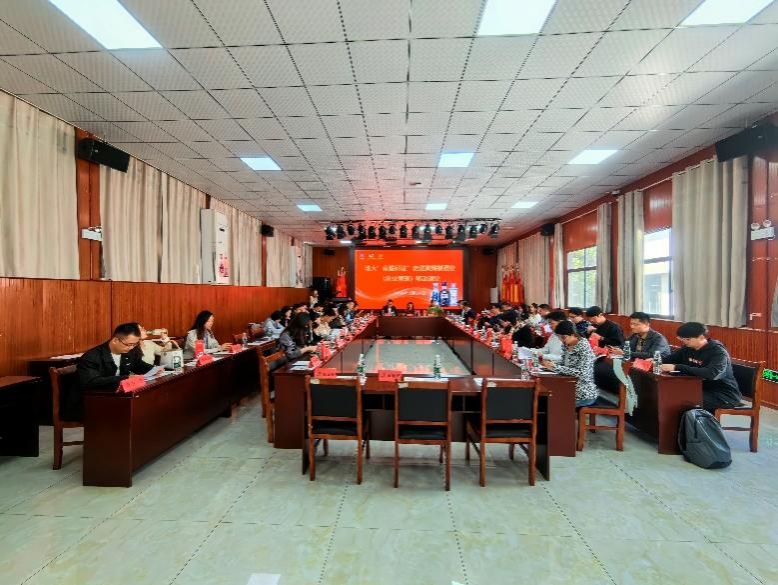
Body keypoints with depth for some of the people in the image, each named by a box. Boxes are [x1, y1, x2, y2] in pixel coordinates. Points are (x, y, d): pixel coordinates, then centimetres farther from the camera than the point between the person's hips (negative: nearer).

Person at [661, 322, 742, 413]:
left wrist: (677, 367, -38)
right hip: (703, 390, 7)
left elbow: (711, 374, -36)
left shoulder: (718, 351, -17)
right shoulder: (687, 348, 3)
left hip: (724, 395, -7)